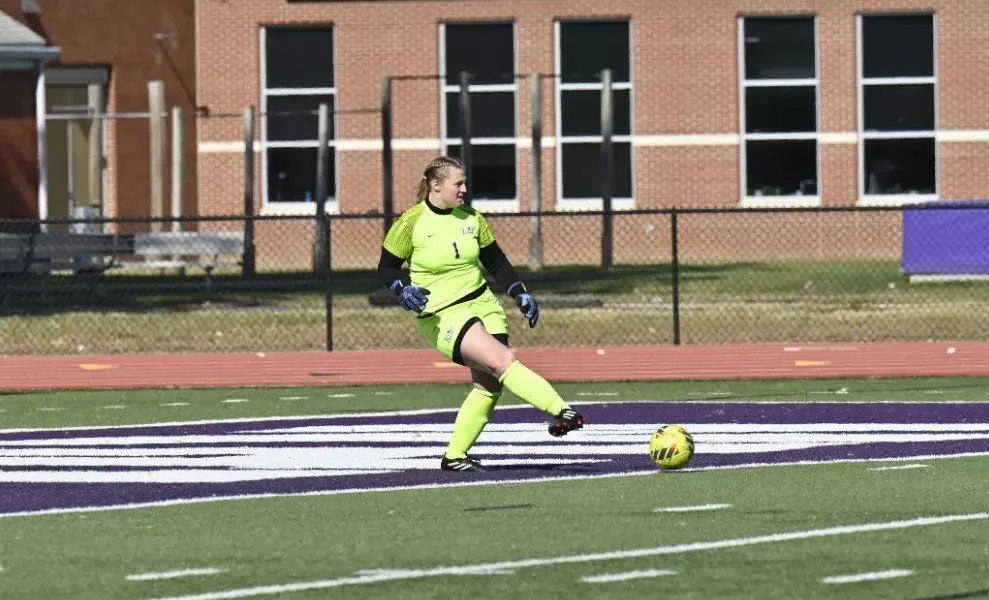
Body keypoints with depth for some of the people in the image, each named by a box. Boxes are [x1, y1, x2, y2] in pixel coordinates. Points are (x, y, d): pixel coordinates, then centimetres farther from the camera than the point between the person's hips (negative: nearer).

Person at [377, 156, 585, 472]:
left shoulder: (471, 219, 7)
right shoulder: (411, 223, -7)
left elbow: (496, 262, 16)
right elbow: (386, 267, 1)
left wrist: (520, 293, 4)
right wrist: (403, 290, -18)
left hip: (483, 303, 6)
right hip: (441, 315, -6)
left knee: (489, 384, -3)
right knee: (503, 360, -24)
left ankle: (454, 457, 9)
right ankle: (561, 412, -37)